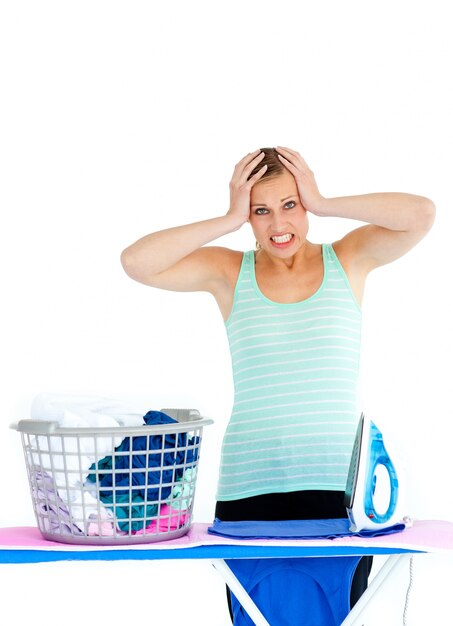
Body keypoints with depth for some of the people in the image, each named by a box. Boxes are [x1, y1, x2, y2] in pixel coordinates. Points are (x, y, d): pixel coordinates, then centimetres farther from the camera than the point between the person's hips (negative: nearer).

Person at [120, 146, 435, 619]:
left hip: (338, 487, 0)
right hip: (249, 490, 0)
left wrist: (323, 204, -6)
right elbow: (136, 262, -7)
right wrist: (229, 220, -6)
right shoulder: (229, 272, 6)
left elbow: (421, 213, -9)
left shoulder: (348, 260, 6)